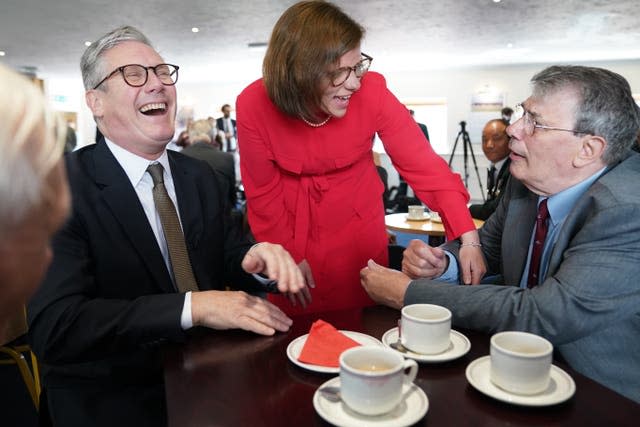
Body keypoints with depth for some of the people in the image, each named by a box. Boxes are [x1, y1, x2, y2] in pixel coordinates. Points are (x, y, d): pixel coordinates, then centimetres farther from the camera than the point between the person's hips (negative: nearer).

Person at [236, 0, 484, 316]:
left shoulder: (371, 91, -22)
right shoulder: (253, 105, -21)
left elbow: (422, 163, -21)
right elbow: (263, 192, -11)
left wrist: (468, 237, -27)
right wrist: (291, 256, -8)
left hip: (360, 231, 0)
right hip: (292, 228, 0)